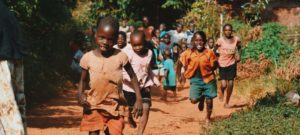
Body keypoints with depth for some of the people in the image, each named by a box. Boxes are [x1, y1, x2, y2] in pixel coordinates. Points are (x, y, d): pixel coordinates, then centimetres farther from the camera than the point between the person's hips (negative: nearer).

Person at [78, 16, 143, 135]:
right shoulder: (88, 57, -6)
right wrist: (80, 94, -14)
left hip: (115, 106, 0)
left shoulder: (121, 56, -8)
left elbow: (132, 76, 3)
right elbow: (83, 80, 6)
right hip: (93, 106, 0)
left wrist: (139, 99, -4)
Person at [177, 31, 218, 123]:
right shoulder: (188, 53, -8)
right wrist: (179, 74, 5)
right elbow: (180, 63, 5)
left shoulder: (209, 53, -10)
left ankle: (208, 118, 30)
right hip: (195, 79, 1)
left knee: (209, 100, 6)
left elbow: (215, 65, 1)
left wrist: (208, 71, -9)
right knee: (194, 100, -12)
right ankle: (201, 99, 24)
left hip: (208, 79, -1)